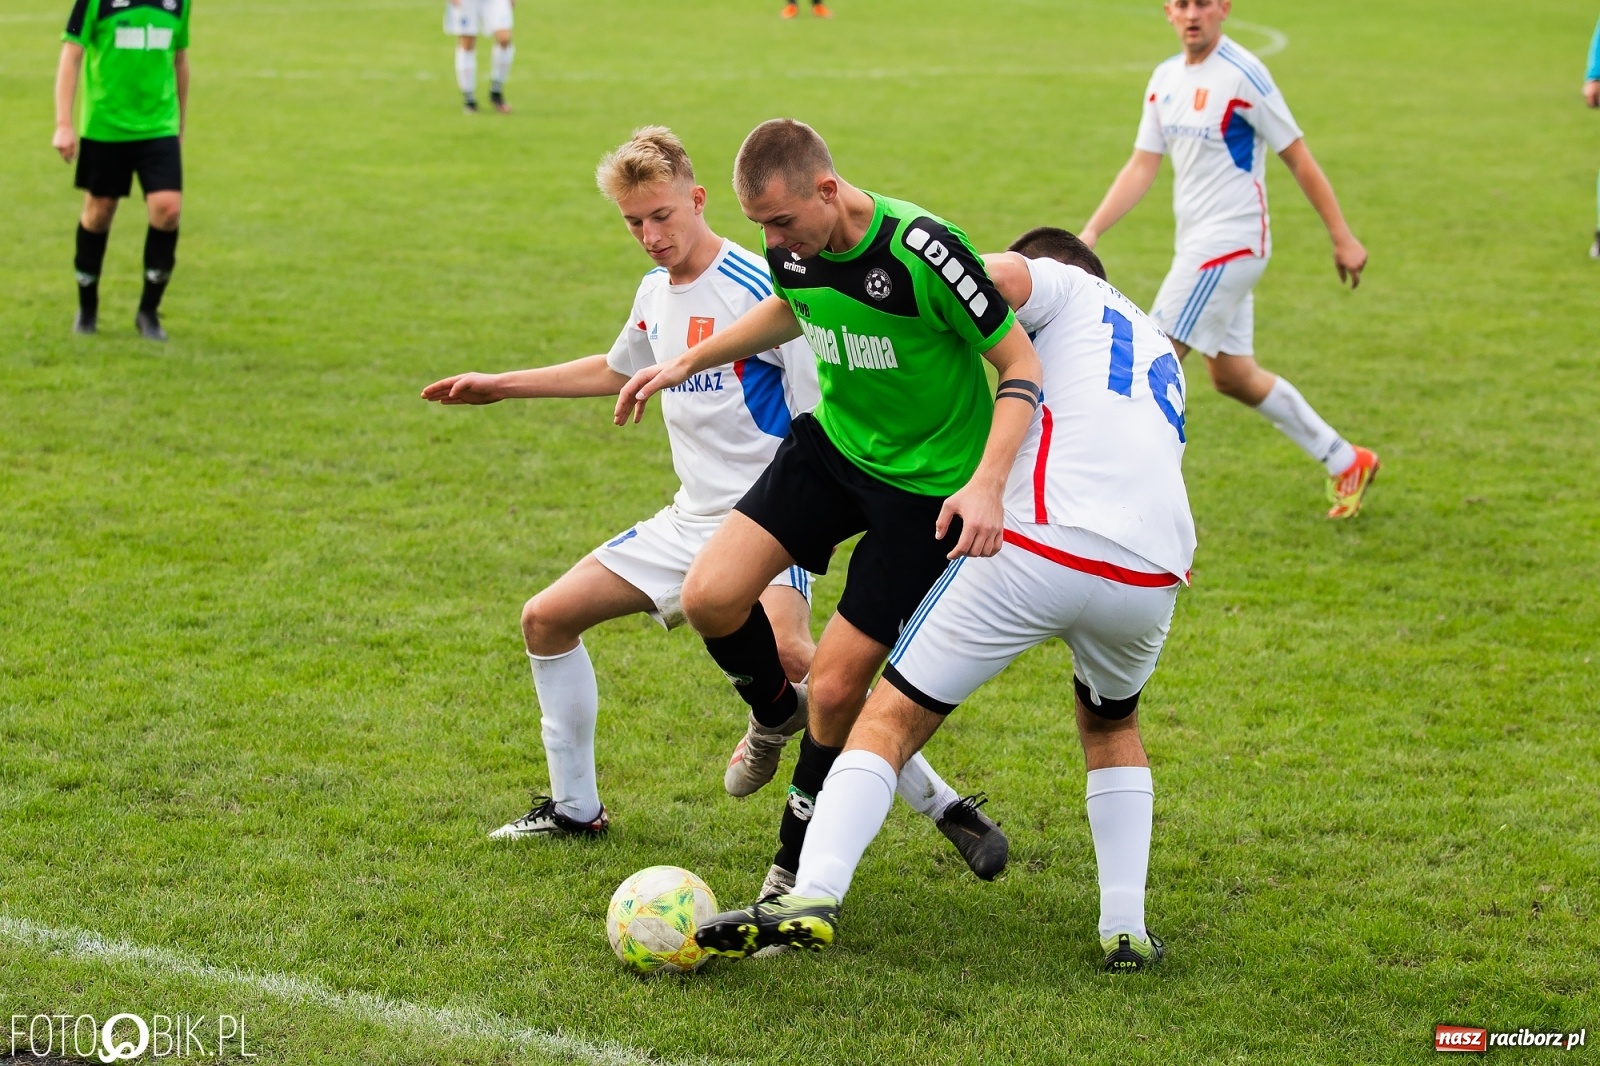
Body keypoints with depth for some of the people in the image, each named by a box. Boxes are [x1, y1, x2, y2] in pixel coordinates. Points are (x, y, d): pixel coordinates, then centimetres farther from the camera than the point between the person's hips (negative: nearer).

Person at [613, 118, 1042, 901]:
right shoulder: (792, 248, -8)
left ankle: (798, 863, 18)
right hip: (831, 446, 6)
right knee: (710, 596, -11)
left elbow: (1021, 363, -21)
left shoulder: (920, 250, -28)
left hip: (928, 484, -6)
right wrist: (688, 362, 20)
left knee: (837, 683, -5)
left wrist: (987, 484, -33)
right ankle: (777, 718, 22)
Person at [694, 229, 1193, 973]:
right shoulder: (1162, 354, 35)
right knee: (1110, 728, 33)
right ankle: (1126, 928, 18)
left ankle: (813, 895, -18)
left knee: (891, 716, 1)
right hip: (1152, 576, 6)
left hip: (1044, 549, -6)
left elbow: (994, 277, -8)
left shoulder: (1063, 285, 15)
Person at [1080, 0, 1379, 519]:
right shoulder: (1165, 80, 8)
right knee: (1233, 377, 16)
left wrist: (1343, 238, -8)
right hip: (1198, 244, 9)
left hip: (1231, 243, -9)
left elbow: (1299, 160, -10)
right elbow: (1141, 167, 9)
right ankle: (1346, 464, 29)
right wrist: (1091, 232, -2)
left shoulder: (1242, 76, -15)